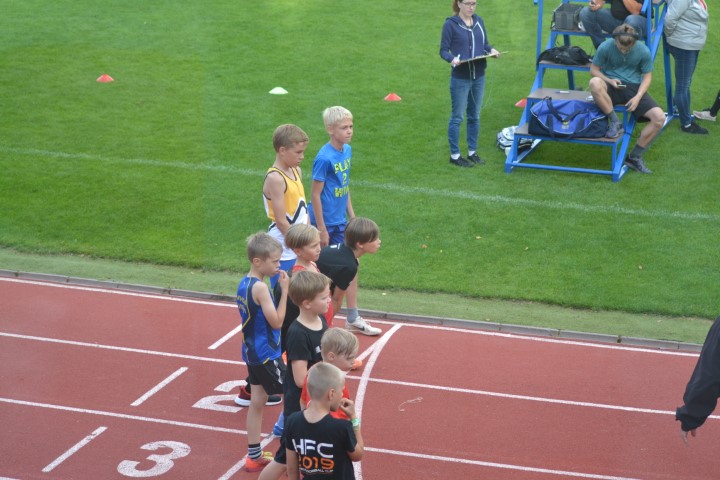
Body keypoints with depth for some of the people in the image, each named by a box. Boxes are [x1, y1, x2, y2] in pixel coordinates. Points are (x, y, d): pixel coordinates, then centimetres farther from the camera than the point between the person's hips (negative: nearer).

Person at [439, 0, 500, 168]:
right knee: (457, 117, 2)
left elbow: (485, 44, 13)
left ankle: (472, 152, 23)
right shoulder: (450, 24, -10)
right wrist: (452, 59, -29)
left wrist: (491, 50, -9)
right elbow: (443, 50, -9)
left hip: (479, 77, 6)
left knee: (475, 116, 13)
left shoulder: (479, 21, 7)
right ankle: (455, 155, 11)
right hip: (460, 78, -6)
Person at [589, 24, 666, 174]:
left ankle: (635, 157, -7)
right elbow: (594, 70, 1)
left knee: (659, 118, -21)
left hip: (634, 88, 2)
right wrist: (609, 80, -19)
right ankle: (615, 122, -22)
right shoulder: (605, 47, -9)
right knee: (594, 83, -39)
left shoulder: (643, 51, -5)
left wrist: (638, 97, -14)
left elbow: (647, 77, 3)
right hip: (612, 87, -2)